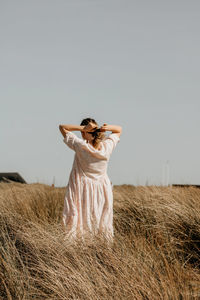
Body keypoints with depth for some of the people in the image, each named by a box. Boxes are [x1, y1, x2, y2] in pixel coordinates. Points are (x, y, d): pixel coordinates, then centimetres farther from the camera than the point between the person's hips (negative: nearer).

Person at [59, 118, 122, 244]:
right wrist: (108, 128, -9)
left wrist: (82, 128, -18)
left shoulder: (81, 146, -16)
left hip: (82, 192, -3)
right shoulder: (107, 146, -7)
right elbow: (119, 129, 11)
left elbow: (62, 127, -6)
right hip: (102, 191, 3)